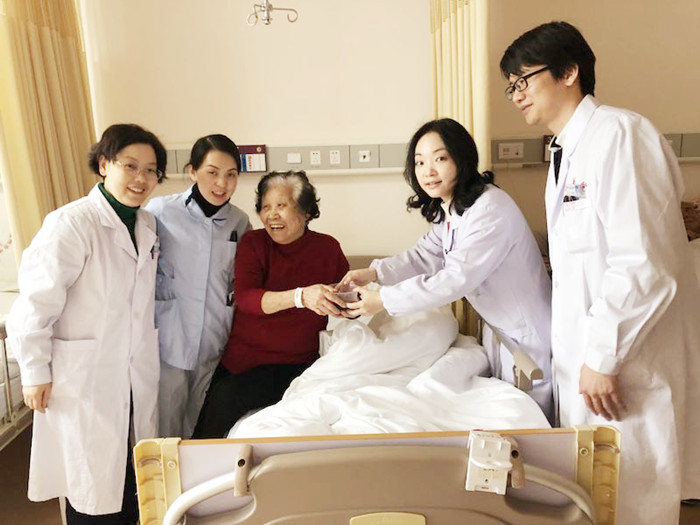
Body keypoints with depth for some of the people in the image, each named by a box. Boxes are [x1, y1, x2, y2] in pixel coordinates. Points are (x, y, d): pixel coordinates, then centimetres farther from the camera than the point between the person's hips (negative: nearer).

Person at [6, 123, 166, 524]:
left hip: (137, 376, 6)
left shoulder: (148, 224, 6)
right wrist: (35, 373, -11)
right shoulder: (71, 223, -16)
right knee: (93, 482, 8)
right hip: (84, 378, -6)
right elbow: (36, 302, -15)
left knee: (134, 479, 17)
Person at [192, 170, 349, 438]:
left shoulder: (328, 248, 4)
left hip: (302, 364, 0)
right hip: (249, 362, 0)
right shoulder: (253, 243, 2)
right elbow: (245, 298, -17)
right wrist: (301, 296, -32)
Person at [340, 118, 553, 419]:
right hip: (501, 329, 9)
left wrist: (384, 300, -26)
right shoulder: (445, 213, 6)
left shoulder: (491, 209, -26)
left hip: (528, 335, -9)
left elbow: (457, 278, -29)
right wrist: (373, 273, -9)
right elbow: (424, 256, 8)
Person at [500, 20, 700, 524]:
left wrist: (602, 358, -17)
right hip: (586, 355, 9)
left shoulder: (619, 134, -15)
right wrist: (576, 351, 16)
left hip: (626, 367, -8)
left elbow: (645, 266, -22)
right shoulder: (566, 150, 12)